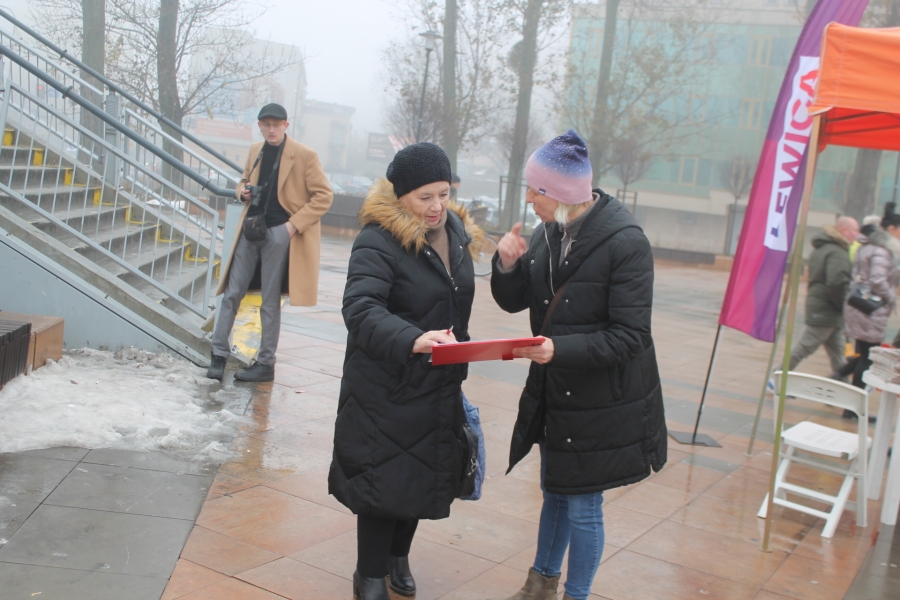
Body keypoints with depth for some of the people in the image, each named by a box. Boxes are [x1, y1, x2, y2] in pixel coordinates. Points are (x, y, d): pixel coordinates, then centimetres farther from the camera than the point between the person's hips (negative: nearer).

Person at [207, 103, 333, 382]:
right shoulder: (255, 151, 11)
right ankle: (218, 355, 14)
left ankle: (265, 364, 12)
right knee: (231, 294, 5)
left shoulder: (304, 156, -7)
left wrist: (294, 224, -14)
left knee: (270, 302, 2)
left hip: (279, 233, -5)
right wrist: (244, 191, 2)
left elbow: (323, 196, -7)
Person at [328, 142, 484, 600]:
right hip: (387, 390, -7)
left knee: (423, 475, 17)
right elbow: (360, 308, -32)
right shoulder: (378, 241, -19)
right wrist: (412, 340, -48)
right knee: (383, 477, 3)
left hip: (439, 387, 7)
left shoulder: (457, 232, 5)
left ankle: (398, 556, 39)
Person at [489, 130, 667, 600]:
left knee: (582, 505, 7)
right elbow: (514, 301, 7)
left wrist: (560, 348, -34)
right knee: (554, 492, 23)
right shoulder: (548, 232, -1)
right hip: (553, 393, 7)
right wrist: (507, 265, -14)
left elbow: (629, 336, -23)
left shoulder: (625, 242, -22)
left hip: (603, 403, -6)